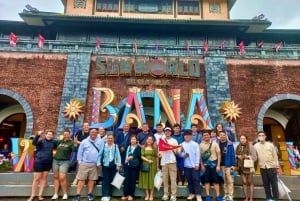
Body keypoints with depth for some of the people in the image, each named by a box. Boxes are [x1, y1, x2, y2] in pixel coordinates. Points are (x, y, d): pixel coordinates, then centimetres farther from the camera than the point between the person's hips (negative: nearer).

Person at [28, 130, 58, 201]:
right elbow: (34, 143, -29)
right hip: (39, 162, -3)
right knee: (36, 179, 3)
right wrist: (38, 135, -44)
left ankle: (40, 195, 19)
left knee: (44, 178, 10)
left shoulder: (54, 142, 3)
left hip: (48, 162, 4)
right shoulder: (41, 141, -9)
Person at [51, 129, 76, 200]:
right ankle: (55, 194, 18)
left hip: (64, 162, -5)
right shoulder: (60, 141, 7)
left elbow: (75, 150, -25)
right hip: (55, 160, 5)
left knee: (62, 178, -10)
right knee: (56, 177, 9)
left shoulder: (71, 142, -9)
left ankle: (65, 194, 7)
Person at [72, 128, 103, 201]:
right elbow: (80, 152, 3)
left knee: (92, 179, 9)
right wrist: (80, 162, 1)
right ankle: (77, 195, 10)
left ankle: (90, 194, 21)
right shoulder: (84, 142, -1)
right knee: (81, 179, 2)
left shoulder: (100, 142, -1)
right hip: (84, 163, 0)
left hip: (94, 164, 1)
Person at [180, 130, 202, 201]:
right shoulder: (182, 145, 5)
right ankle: (191, 193, 24)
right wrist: (183, 155, -17)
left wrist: (197, 164, -9)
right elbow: (180, 153, 6)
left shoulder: (195, 144, -1)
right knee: (189, 180, 12)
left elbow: (197, 154, -4)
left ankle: (198, 195, 3)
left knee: (196, 179, -2)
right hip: (186, 165, 3)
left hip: (194, 165, -3)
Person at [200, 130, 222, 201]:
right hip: (205, 164, 1)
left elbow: (218, 155, -3)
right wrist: (202, 165, -2)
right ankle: (208, 195, 16)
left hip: (214, 163, -1)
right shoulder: (201, 145, -1)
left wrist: (218, 165, -8)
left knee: (216, 180, 3)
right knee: (206, 180, 7)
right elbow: (200, 156, 2)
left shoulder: (214, 144, -5)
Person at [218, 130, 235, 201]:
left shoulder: (230, 144, -7)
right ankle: (226, 194, 22)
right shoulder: (218, 144, 3)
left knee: (230, 180, 0)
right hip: (222, 165, 4)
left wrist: (233, 165, -13)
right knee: (224, 180, 12)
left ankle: (230, 195, 8)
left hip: (228, 164, -4)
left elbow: (233, 155, -8)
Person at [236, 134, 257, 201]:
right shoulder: (238, 147, 8)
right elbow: (235, 155, 16)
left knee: (250, 182, 6)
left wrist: (248, 156, -20)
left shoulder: (250, 146, -4)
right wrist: (237, 156, -5)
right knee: (244, 182, 8)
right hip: (241, 167, 3)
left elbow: (255, 157, -5)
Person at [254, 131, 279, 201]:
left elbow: (275, 155, 2)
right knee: (266, 184, 9)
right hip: (262, 167, 1)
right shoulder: (256, 146, 2)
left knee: (274, 183, 5)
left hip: (271, 166, -1)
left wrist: (277, 165, 0)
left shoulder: (270, 145, 0)